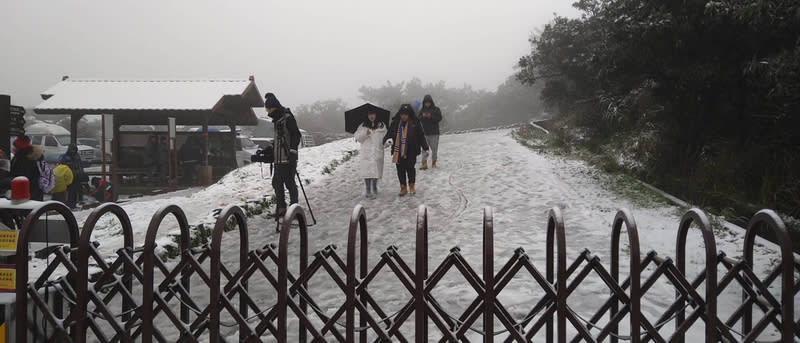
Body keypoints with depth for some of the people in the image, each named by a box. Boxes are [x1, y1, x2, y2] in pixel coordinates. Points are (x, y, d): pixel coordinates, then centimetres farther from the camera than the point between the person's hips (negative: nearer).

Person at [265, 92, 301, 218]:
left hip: (288, 158, -9)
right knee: (277, 182, 10)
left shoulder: (287, 118, -9)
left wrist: (292, 150, -22)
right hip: (279, 159, 9)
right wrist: (271, 149, 29)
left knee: (289, 183, -6)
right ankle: (281, 207, 18)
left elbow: (296, 135, -15)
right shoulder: (277, 120, 18)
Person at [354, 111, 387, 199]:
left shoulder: (381, 126, 10)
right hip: (365, 153, 0)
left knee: (376, 171, -2)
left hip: (377, 153, 0)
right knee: (366, 171, -5)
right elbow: (357, 137, 3)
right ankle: (368, 191, 2)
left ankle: (374, 189, 15)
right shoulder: (363, 127, 8)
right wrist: (364, 134, -14)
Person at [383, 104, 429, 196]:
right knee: (400, 169, 4)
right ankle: (403, 187, 16)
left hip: (411, 151, -2)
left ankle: (411, 186, 19)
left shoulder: (414, 123, -2)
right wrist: (388, 139, -20)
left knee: (410, 167, -2)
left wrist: (425, 149, 3)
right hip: (398, 151, 2)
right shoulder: (396, 123, 3)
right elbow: (389, 133, 4)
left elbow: (421, 136, 3)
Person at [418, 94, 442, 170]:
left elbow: (439, 118, -9)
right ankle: (424, 164, -4)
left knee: (434, 149, 2)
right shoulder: (422, 110, 10)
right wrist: (423, 116, -16)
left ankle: (433, 163, 16)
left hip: (434, 133, -2)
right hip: (424, 132, 2)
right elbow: (418, 119, 5)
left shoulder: (436, 109, 2)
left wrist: (430, 116, -20)